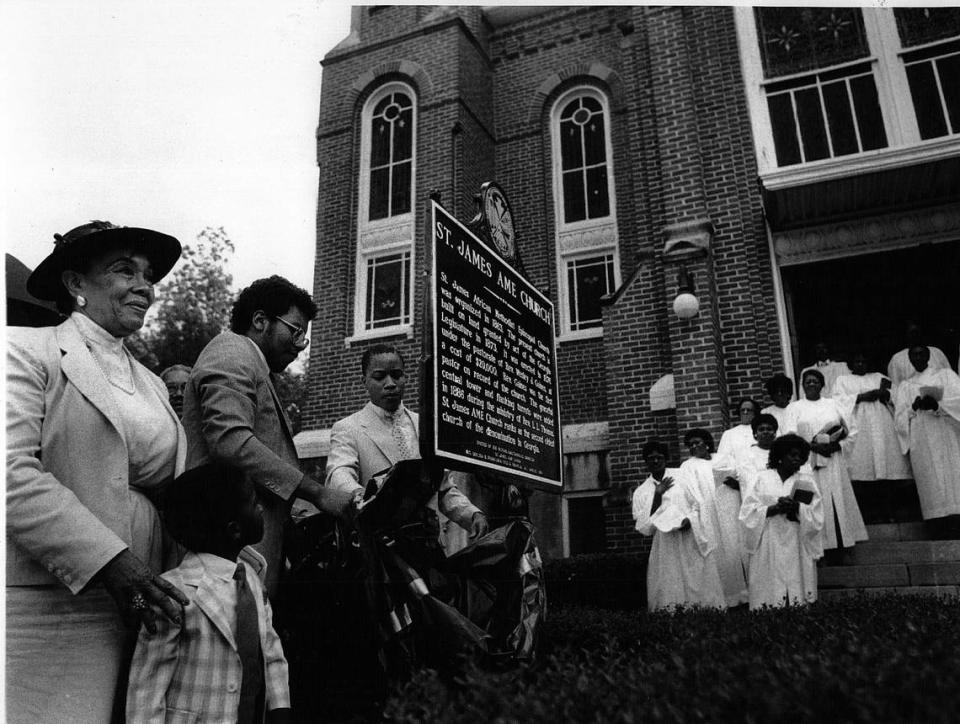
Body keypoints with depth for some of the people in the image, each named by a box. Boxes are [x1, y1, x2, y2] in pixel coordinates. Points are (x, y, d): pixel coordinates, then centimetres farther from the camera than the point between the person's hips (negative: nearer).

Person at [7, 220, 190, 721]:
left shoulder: (151, 384, 17)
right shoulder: (26, 350, -2)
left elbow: (167, 490, 14)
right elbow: (13, 473, -15)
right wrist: (111, 563, -21)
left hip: (137, 607, 6)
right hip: (45, 608, -5)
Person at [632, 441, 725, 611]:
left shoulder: (681, 476, 6)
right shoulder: (641, 492, 7)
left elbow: (700, 503, 4)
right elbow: (645, 528, -2)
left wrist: (689, 520, -16)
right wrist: (657, 495, -8)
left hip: (692, 539, -1)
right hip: (665, 547, 1)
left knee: (699, 586, -1)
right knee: (670, 590, -2)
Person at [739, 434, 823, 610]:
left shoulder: (807, 482, 12)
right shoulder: (760, 479, 7)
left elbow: (817, 517, 2)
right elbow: (747, 513, -1)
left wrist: (797, 508, -15)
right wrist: (774, 508, -15)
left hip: (797, 550, 1)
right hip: (767, 550, -1)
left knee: (799, 593, -4)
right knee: (769, 593, -5)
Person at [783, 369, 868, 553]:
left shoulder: (832, 404, 15)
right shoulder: (794, 407, 6)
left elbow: (847, 432, 11)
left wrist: (835, 445, -9)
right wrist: (813, 446, -16)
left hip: (833, 462, 2)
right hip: (808, 463, -2)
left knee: (838, 501, 1)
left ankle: (842, 540, 7)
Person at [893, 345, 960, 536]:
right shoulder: (905, 386, 18)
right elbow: (901, 418, 9)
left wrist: (937, 405, -19)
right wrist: (914, 407, -11)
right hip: (922, 443, 1)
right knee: (932, 483, -7)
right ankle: (941, 527, -8)